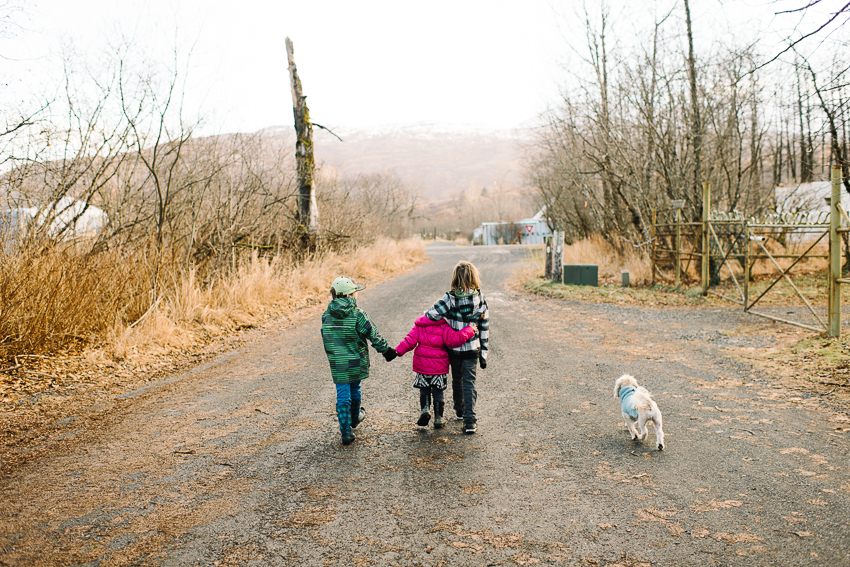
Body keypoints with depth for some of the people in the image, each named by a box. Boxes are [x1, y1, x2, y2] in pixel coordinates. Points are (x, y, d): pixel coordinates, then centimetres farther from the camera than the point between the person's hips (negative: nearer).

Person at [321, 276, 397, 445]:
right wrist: (386, 350, 1)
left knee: (343, 395, 4)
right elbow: (374, 335, -11)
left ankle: (346, 431, -2)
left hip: (337, 364, 1)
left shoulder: (326, 316, -3)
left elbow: (327, 340, 10)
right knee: (354, 390, 21)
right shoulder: (357, 314, -15)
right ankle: (355, 417, 44)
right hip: (357, 363, -1)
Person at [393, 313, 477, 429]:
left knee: (424, 390, 19)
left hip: (422, 366, 2)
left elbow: (410, 341, -7)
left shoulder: (419, 326, 1)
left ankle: (424, 409, -4)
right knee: (438, 393, 11)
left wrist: (398, 351, -7)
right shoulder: (444, 327, -7)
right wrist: (470, 330, -11)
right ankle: (438, 419, 15)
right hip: (439, 367, -2)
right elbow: (454, 340, -19)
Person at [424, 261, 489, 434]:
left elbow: (432, 315, -22)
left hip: (453, 347, 0)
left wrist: (425, 315, 4)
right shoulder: (480, 300, -5)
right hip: (472, 349, 0)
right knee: (469, 383, 4)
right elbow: (484, 330, -1)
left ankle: (459, 411, 40)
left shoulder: (451, 298, -15)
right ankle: (470, 421, -6)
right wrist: (483, 354, 6)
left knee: (457, 380, 20)